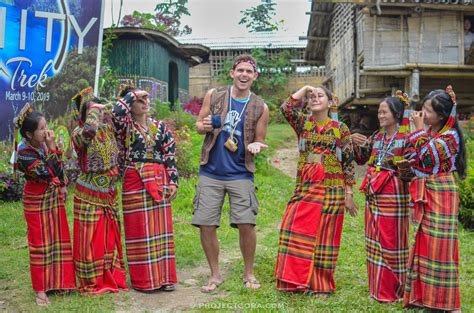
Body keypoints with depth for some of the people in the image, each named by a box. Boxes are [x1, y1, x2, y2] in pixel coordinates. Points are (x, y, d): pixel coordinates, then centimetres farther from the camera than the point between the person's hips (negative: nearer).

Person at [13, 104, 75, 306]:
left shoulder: (45, 143, -2)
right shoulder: (24, 154, -22)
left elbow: (59, 167, 13)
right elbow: (47, 173, -28)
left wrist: (63, 185, 7)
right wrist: (52, 148, -26)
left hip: (55, 198, 6)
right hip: (37, 202, -6)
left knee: (59, 239, 13)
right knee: (40, 243, 1)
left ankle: (59, 281, 28)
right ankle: (40, 290, 13)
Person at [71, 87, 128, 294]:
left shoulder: (108, 127, 2)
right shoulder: (79, 133, -16)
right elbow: (89, 132, -39)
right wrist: (94, 110, -26)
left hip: (109, 193, 6)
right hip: (89, 194, -6)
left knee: (110, 235, 14)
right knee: (90, 237, 3)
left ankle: (111, 277, 27)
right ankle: (91, 283, 16)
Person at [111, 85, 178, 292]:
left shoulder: (160, 126, 10)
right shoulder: (125, 126, 0)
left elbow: (170, 156, 8)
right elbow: (116, 113, -24)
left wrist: (173, 182, 1)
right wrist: (132, 94, -10)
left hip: (159, 182, 3)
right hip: (135, 183, -3)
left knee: (161, 228, 7)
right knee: (139, 229, 1)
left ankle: (164, 276, 16)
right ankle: (143, 279, 11)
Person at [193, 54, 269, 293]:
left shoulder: (260, 108, 1)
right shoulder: (213, 96, 3)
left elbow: (260, 141, 8)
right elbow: (199, 125, 10)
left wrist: (255, 145, -16)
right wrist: (205, 126, -13)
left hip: (240, 174, -1)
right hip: (211, 172, 1)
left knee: (246, 224, -7)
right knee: (206, 225, 1)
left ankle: (248, 273, 17)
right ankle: (215, 274, 21)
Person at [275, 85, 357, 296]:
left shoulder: (341, 128, 2)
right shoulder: (303, 123, 8)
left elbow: (348, 163, 1)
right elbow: (286, 108, -12)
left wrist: (349, 195, -3)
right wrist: (303, 90, -4)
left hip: (331, 191, -2)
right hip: (305, 189, 2)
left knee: (324, 236, 3)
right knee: (297, 231, -1)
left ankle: (321, 284, 16)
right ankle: (297, 279, 13)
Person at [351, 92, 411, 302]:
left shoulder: (406, 137, -7)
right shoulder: (376, 137, 11)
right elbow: (361, 160, 14)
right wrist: (356, 144, -1)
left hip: (393, 194, -6)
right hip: (373, 193, 7)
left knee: (392, 239, 0)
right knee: (374, 239, 12)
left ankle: (392, 290, 13)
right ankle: (377, 286, 25)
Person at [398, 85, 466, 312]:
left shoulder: (450, 136, -12)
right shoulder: (428, 133, 12)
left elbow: (425, 156, -24)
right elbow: (417, 161, 17)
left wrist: (418, 129, -15)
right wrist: (407, 166, -5)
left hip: (441, 195, -7)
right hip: (425, 195, 8)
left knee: (440, 244, -5)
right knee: (424, 244, 11)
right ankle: (424, 294, 21)